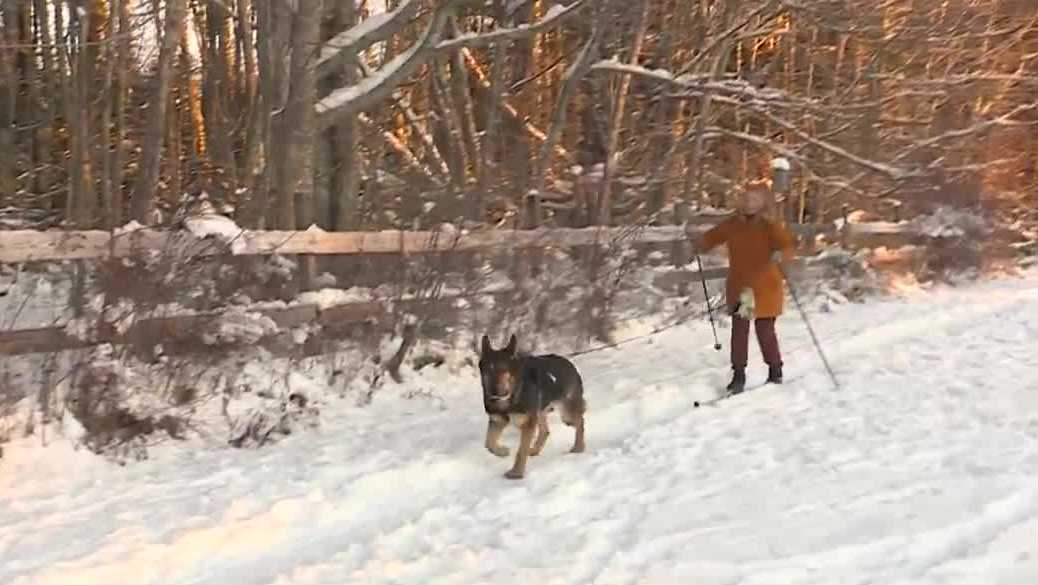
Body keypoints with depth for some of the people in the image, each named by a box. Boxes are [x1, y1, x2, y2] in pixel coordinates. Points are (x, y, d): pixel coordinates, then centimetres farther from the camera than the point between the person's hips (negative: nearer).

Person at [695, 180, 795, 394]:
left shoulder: (770, 226, -9)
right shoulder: (732, 224, 3)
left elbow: (787, 246, -21)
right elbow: (712, 237, 14)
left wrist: (780, 255, -43)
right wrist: (700, 246, -6)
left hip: (765, 288, -3)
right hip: (738, 287, 3)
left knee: (765, 330, 0)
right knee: (739, 330, 0)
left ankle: (775, 372, 21)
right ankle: (738, 375, 9)